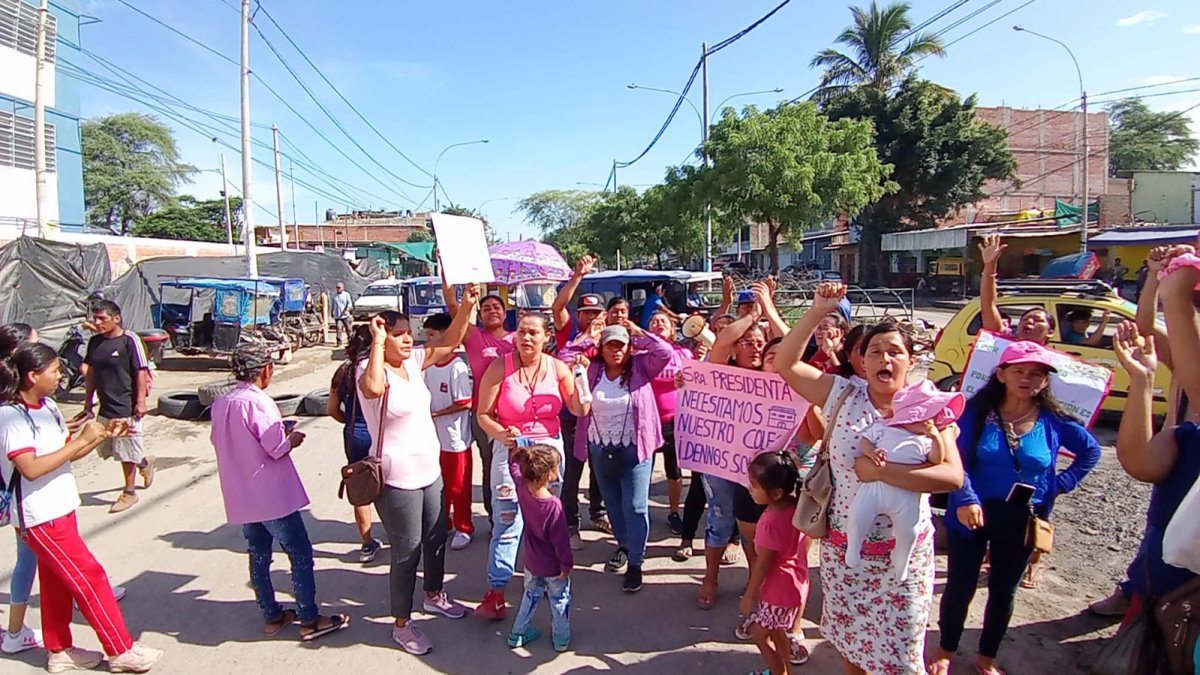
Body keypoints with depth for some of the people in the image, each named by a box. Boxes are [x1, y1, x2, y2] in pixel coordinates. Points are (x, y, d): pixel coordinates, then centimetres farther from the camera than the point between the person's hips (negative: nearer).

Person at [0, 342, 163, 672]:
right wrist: (82, 439, -26)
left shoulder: (48, 406, 6)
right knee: (90, 577, -3)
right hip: (40, 516, -8)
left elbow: (68, 454, 11)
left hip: (60, 508, 8)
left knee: (57, 583, 18)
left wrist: (104, 435, -2)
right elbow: (30, 468, -28)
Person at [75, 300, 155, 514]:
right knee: (105, 448, 15)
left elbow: (141, 372, -13)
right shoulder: (95, 342, 7)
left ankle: (129, 492, 18)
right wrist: (88, 402, 15)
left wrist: (141, 401, -16)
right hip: (105, 407, 7)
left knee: (126, 452, 2)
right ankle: (144, 462, 37)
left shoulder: (129, 340, -13)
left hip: (126, 407, -7)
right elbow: (90, 373, 14)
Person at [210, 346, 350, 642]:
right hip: (271, 495, -8)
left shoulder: (220, 403, 3)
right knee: (301, 553, 2)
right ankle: (309, 620, 8)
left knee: (258, 555, 17)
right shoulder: (257, 401, -20)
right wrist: (293, 439, 2)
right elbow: (278, 448, -20)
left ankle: (272, 616, 28)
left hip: (240, 497, 8)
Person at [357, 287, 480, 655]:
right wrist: (377, 342, -34)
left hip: (430, 470, 8)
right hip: (397, 479, -8)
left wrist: (467, 306, -9)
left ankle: (434, 595, 48)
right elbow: (372, 388, -43)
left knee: (436, 538, 23)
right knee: (406, 552, 5)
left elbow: (449, 342, 4)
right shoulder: (370, 370, -18)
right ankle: (401, 624, 24)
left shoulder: (413, 361, 3)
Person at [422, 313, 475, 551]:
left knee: (458, 487, 7)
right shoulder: (429, 365, 4)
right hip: (434, 437, 7)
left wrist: (436, 413, -17)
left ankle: (463, 528, 24)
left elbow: (465, 403, -19)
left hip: (455, 439, -7)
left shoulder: (457, 366, -17)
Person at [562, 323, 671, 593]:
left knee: (635, 506, -3)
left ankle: (635, 563, 8)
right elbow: (565, 357, 3)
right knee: (613, 503, 19)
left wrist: (639, 334, -6)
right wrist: (588, 342, 2)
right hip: (600, 449, 4)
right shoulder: (593, 369, 3)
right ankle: (625, 545, 41)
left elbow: (665, 352, -14)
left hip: (634, 449, -4)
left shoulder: (640, 366, -3)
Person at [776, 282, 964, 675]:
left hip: (903, 553, -1)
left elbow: (953, 476, -19)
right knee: (849, 642, 19)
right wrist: (817, 312, -16)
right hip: (843, 548, 2)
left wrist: (881, 472, -26)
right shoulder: (843, 396, -3)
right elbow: (785, 364, -10)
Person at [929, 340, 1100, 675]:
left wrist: (1061, 483, 3)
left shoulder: (1053, 421, -5)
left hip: (1023, 519, 3)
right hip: (974, 512, -2)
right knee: (960, 586, 9)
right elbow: (958, 459, -14)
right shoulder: (977, 411, -12)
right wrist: (965, 499, -27)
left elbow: (1091, 450, 12)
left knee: (1004, 591, 17)